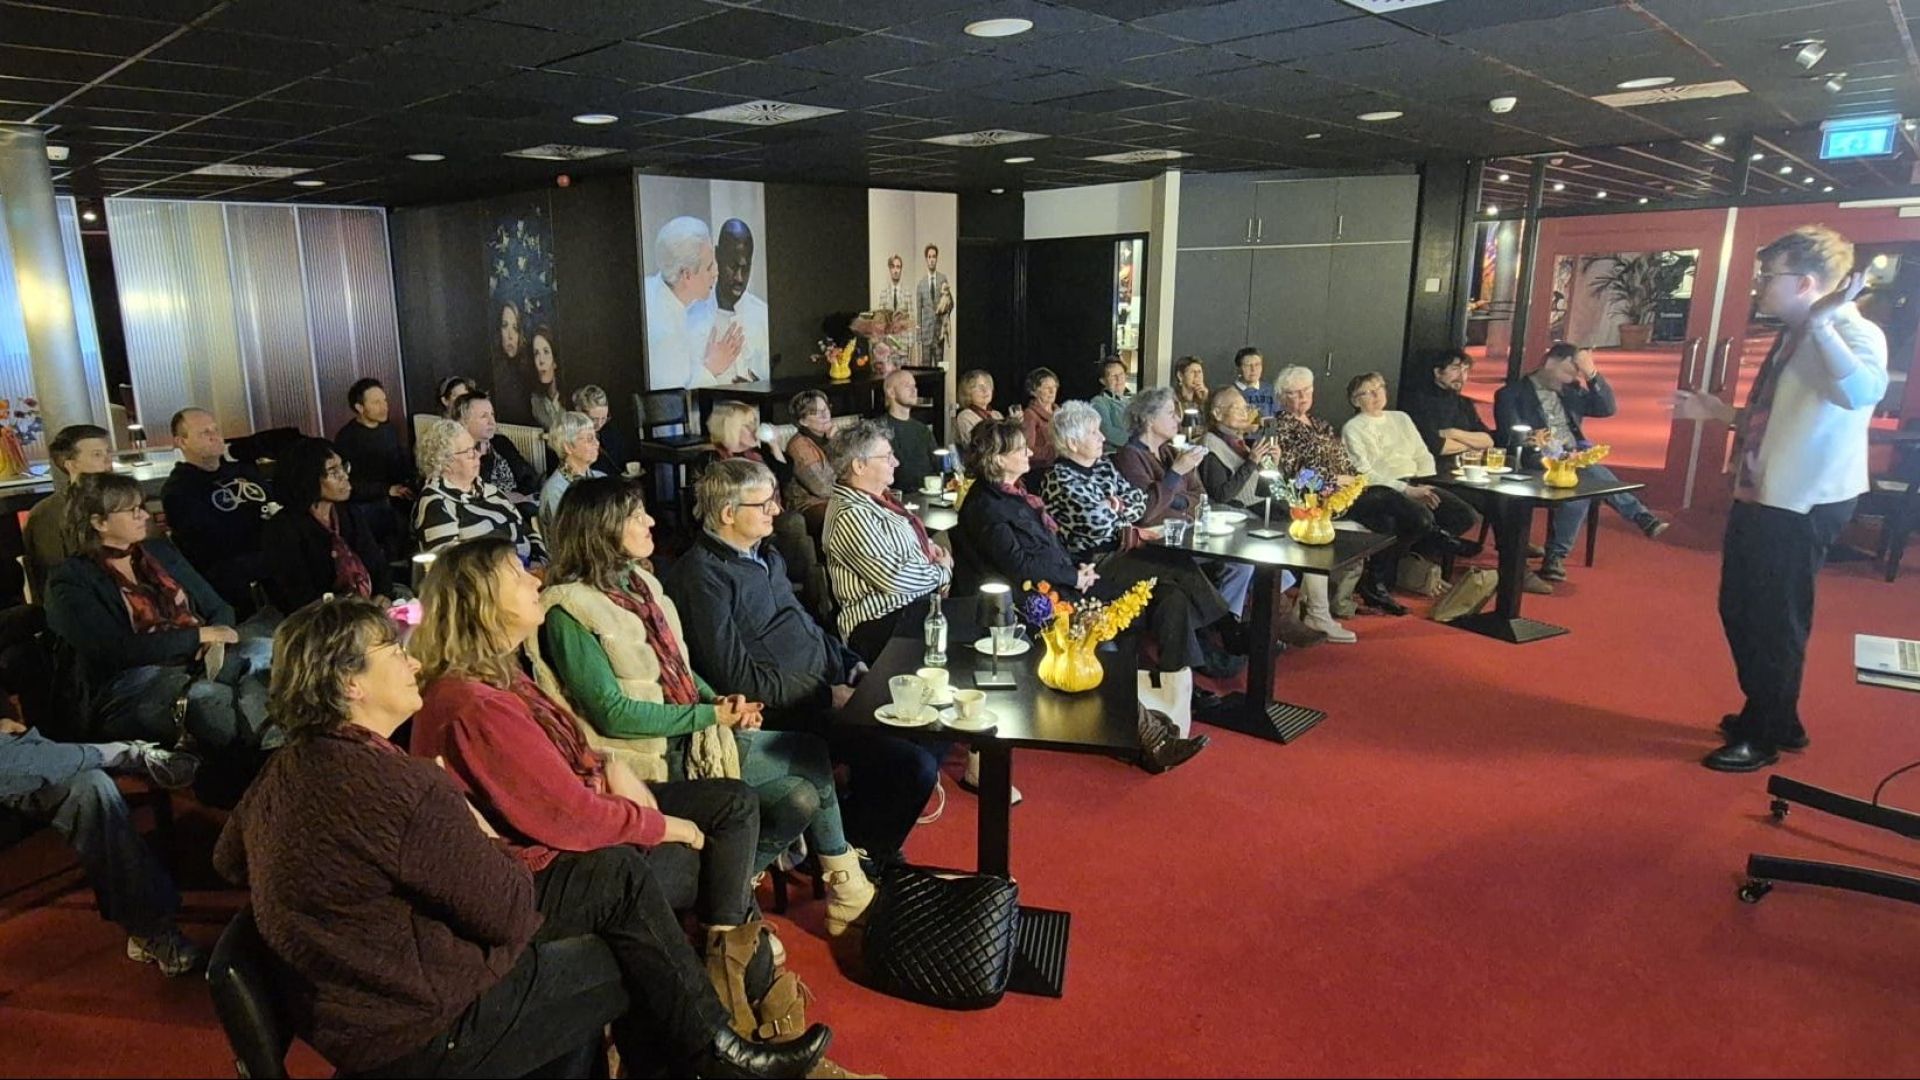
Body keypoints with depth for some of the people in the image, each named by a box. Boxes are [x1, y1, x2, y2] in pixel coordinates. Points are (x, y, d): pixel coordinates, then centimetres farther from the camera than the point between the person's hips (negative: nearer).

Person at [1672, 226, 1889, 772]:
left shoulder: (1853, 333, -17)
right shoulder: (1793, 337, 13)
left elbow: (1860, 392, -40)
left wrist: (1822, 321, -37)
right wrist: (1718, 412, 14)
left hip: (1802, 505, -10)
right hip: (1762, 496, 10)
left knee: (1773, 621, 3)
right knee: (1740, 611, 19)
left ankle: (1763, 737, 20)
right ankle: (1770, 719, 36)